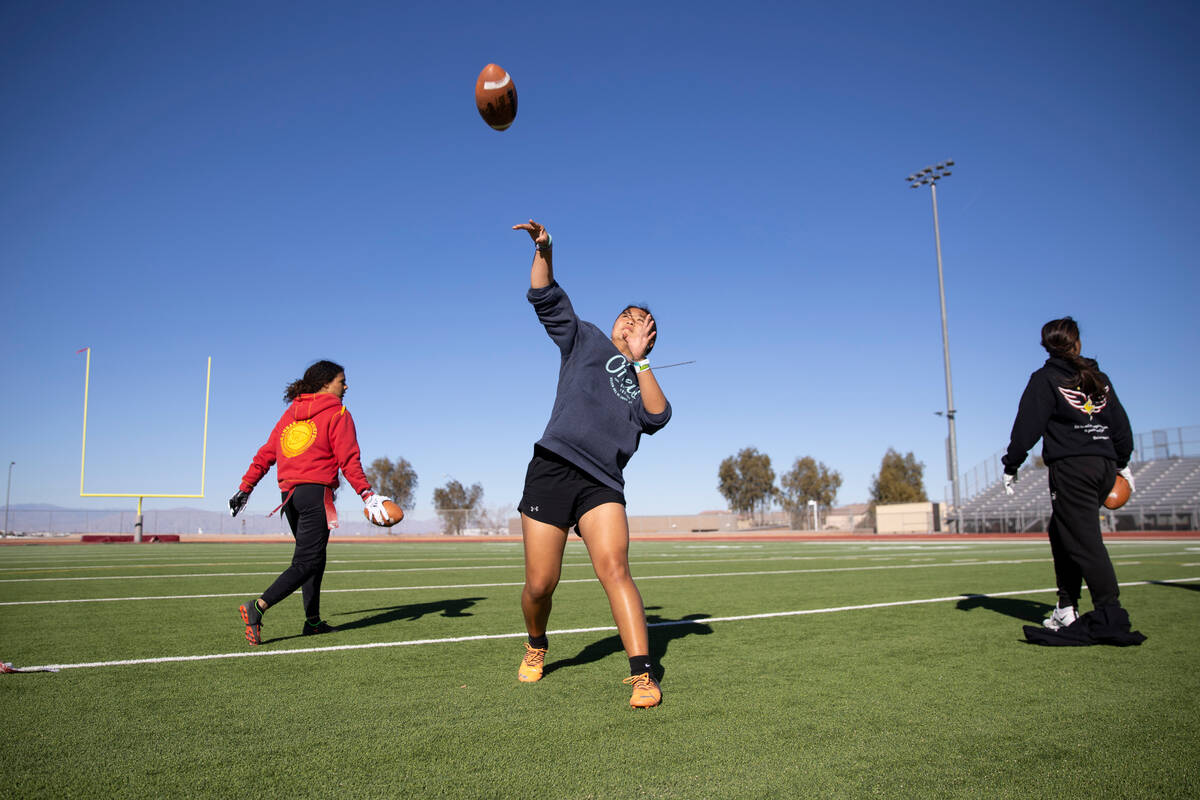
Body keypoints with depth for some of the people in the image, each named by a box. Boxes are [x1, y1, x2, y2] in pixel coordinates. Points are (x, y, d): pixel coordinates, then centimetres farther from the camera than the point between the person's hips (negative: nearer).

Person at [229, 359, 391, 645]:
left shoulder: (291, 412, 17)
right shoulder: (337, 413, -2)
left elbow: (266, 453, 14)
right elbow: (348, 460, -11)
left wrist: (245, 488, 15)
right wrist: (367, 494, -13)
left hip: (289, 493, 8)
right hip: (316, 491, -8)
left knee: (313, 557, 16)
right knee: (307, 562, -6)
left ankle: (313, 621, 18)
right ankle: (258, 606, -20)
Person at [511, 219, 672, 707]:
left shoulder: (644, 384, 22)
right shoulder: (585, 340, 18)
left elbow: (658, 417, 1)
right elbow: (546, 298, 11)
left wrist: (640, 359, -1)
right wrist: (544, 250, -3)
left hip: (602, 484, 2)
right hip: (553, 469, -1)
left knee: (613, 569, -18)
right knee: (540, 584, -1)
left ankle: (643, 675, -17)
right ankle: (536, 647, 29)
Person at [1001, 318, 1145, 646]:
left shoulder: (1045, 379, -1)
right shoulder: (1099, 378, 16)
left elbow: (1027, 427, -6)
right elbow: (1121, 425, 19)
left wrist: (1010, 466, -1)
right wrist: (1122, 464, 29)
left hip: (1071, 467, -7)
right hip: (1105, 465, 7)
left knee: (1084, 539, -8)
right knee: (1062, 532, 14)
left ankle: (1111, 616, -14)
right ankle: (1067, 609, 15)